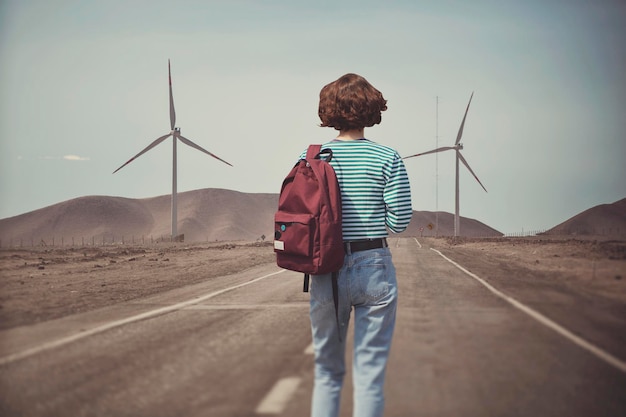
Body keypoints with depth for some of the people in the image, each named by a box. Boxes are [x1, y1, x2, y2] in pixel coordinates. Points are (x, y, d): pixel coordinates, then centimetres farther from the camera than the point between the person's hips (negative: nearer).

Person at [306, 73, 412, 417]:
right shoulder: (387, 158, -5)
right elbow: (400, 220, -7)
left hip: (326, 271, 2)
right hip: (375, 268, -2)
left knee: (327, 372, 16)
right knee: (369, 374, 5)